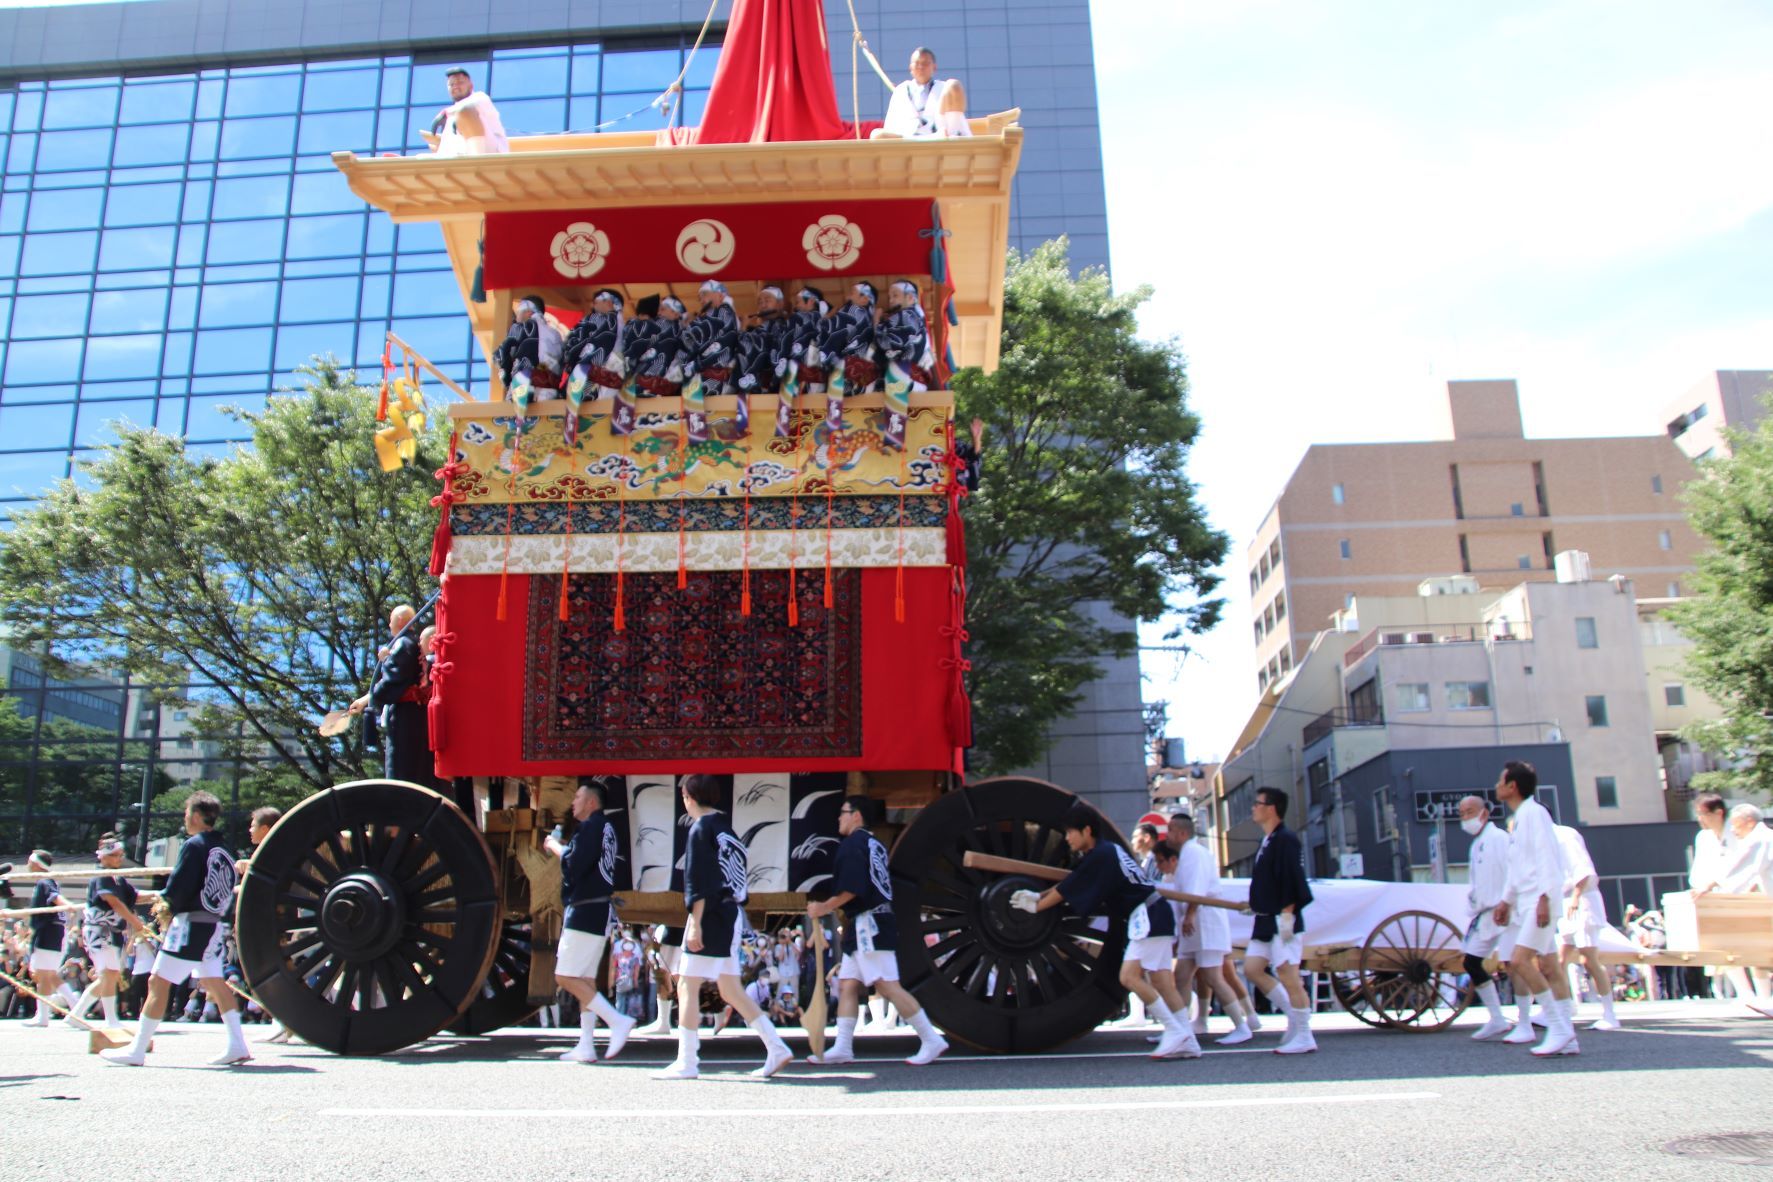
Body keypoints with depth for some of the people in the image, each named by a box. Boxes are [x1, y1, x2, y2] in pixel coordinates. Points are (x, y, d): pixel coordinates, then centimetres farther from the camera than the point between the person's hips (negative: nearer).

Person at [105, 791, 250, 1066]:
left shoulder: (194, 845, -10)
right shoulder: (225, 850, 14)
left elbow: (177, 889, -16)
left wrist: (164, 897, 6)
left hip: (191, 924, -8)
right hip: (215, 927, 8)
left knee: (158, 983, 0)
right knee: (215, 983, 11)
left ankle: (137, 1051, 5)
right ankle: (237, 1045, 3)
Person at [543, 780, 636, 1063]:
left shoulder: (591, 826, -13)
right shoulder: (606, 827, 18)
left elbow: (574, 864, -22)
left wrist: (556, 847, -5)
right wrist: (561, 848, 11)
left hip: (585, 912, -10)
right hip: (598, 912, 10)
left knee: (566, 977, -9)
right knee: (586, 980, 11)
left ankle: (617, 1020, -14)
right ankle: (585, 1047, 13)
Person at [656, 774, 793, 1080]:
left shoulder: (701, 828, -9)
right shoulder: (727, 828, 16)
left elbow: (698, 882, -16)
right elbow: (741, 874, 17)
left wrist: (694, 923, -18)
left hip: (711, 915, -9)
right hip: (732, 915, 9)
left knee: (688, 988, -2)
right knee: (731, 990, 13)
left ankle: (686, 1063, -1)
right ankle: (776, 1048, 9)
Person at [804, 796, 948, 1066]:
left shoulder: (853, 843, -10)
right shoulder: (873, 843, 19)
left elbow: (851, 889, -20)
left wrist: (824, 907, -9)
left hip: (869, 924, -11)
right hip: (865, 926, 11)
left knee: (888, 986, -10)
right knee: (847, 984, 9)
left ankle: (931, 1040, -7)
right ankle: (842, 1048, 9)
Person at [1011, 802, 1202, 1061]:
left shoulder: (1100, 856, -15)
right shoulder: (1105, 851, 15)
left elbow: (1066, 890, -8)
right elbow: (1069, 883, 23)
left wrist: (1036, 906, 5)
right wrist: (1038, 895, 19)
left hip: (1148, 916, -10)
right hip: (1155, 915, 10)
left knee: (1129, 976, -14)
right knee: (1160, 981, 6)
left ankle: (1175, 1031, -12)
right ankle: (1186, 1042, 6)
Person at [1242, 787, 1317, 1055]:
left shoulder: (1285, 839, -13)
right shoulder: (1267, 841, 16)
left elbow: (1292, 881, -20)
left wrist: (1286, 915, -23)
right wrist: (1256, 905, 22)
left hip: (1282, 920, -10)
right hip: (1266, 921, 10)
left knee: (1287, 976, -7)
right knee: (1252, 968, 7)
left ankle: (1303, 1037, 2)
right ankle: (1295, 1016, 16)